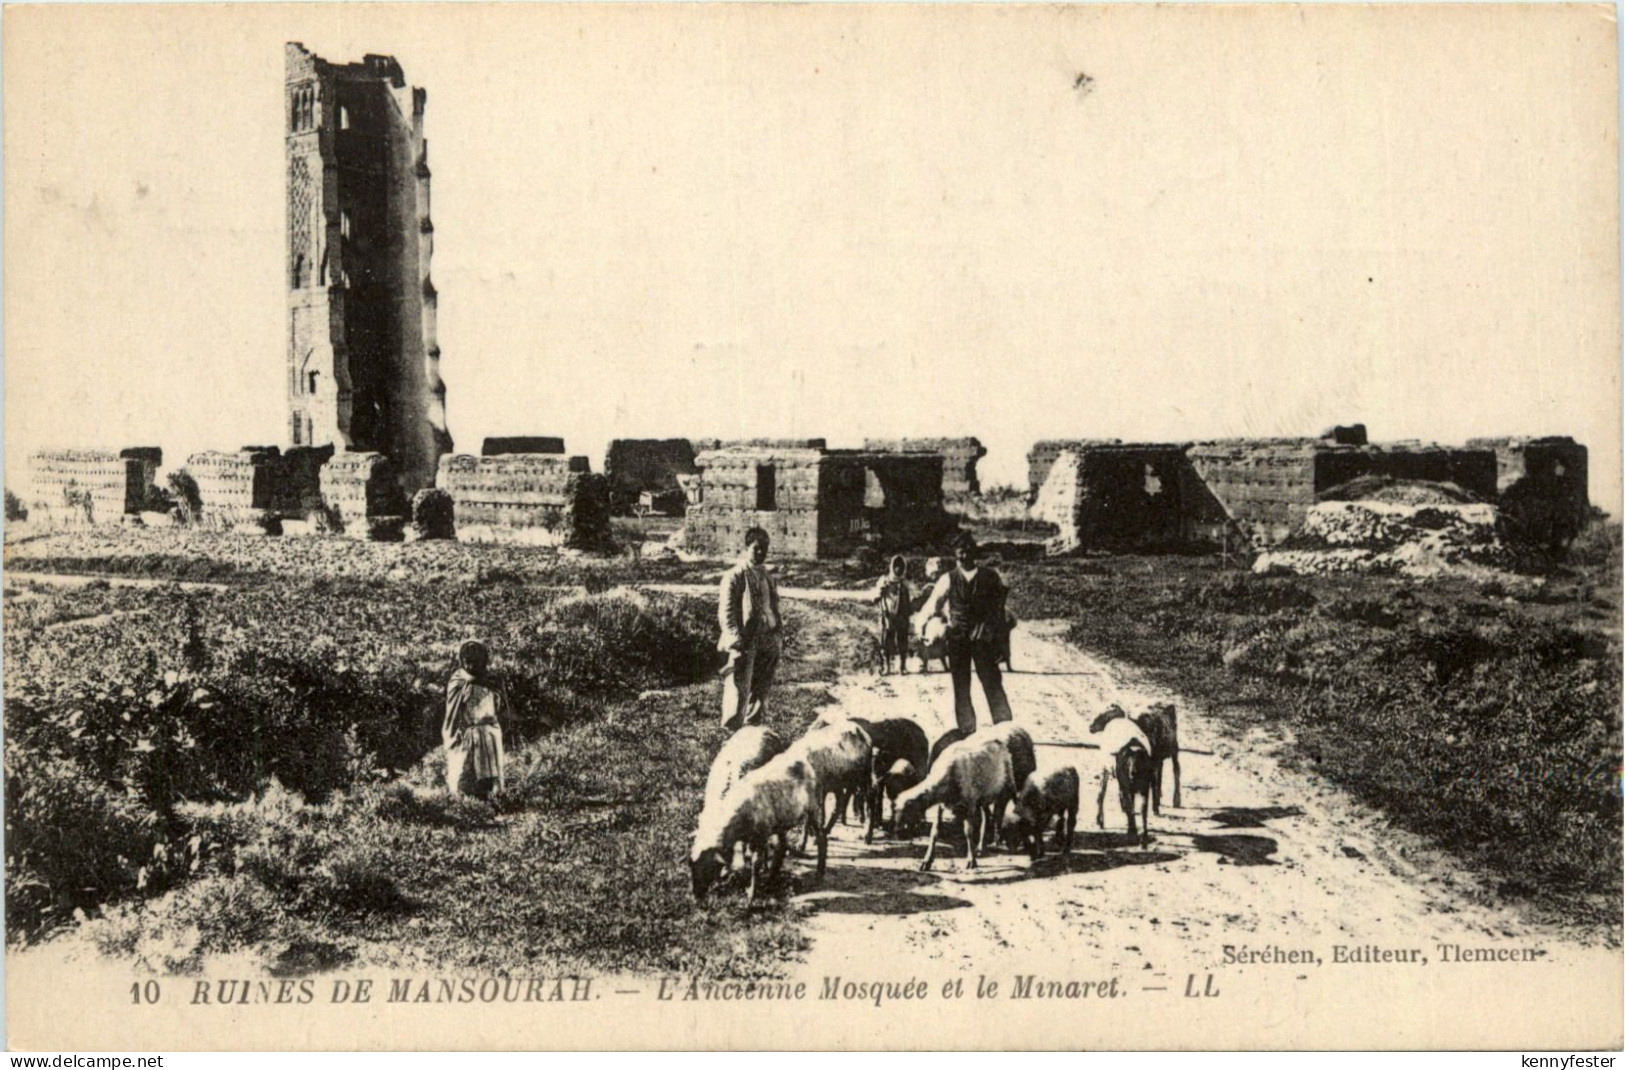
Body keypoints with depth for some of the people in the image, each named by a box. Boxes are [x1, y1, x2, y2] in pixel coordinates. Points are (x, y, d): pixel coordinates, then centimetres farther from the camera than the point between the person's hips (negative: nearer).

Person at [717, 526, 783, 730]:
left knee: (760, 692, 14)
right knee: (739, 692, -7)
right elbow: (726, 612, -12)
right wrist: (736, 640, -20)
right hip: (745, 644, -7)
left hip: (767, 642, 7)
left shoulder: (766, 576, 15)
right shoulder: (734, 576, -8)